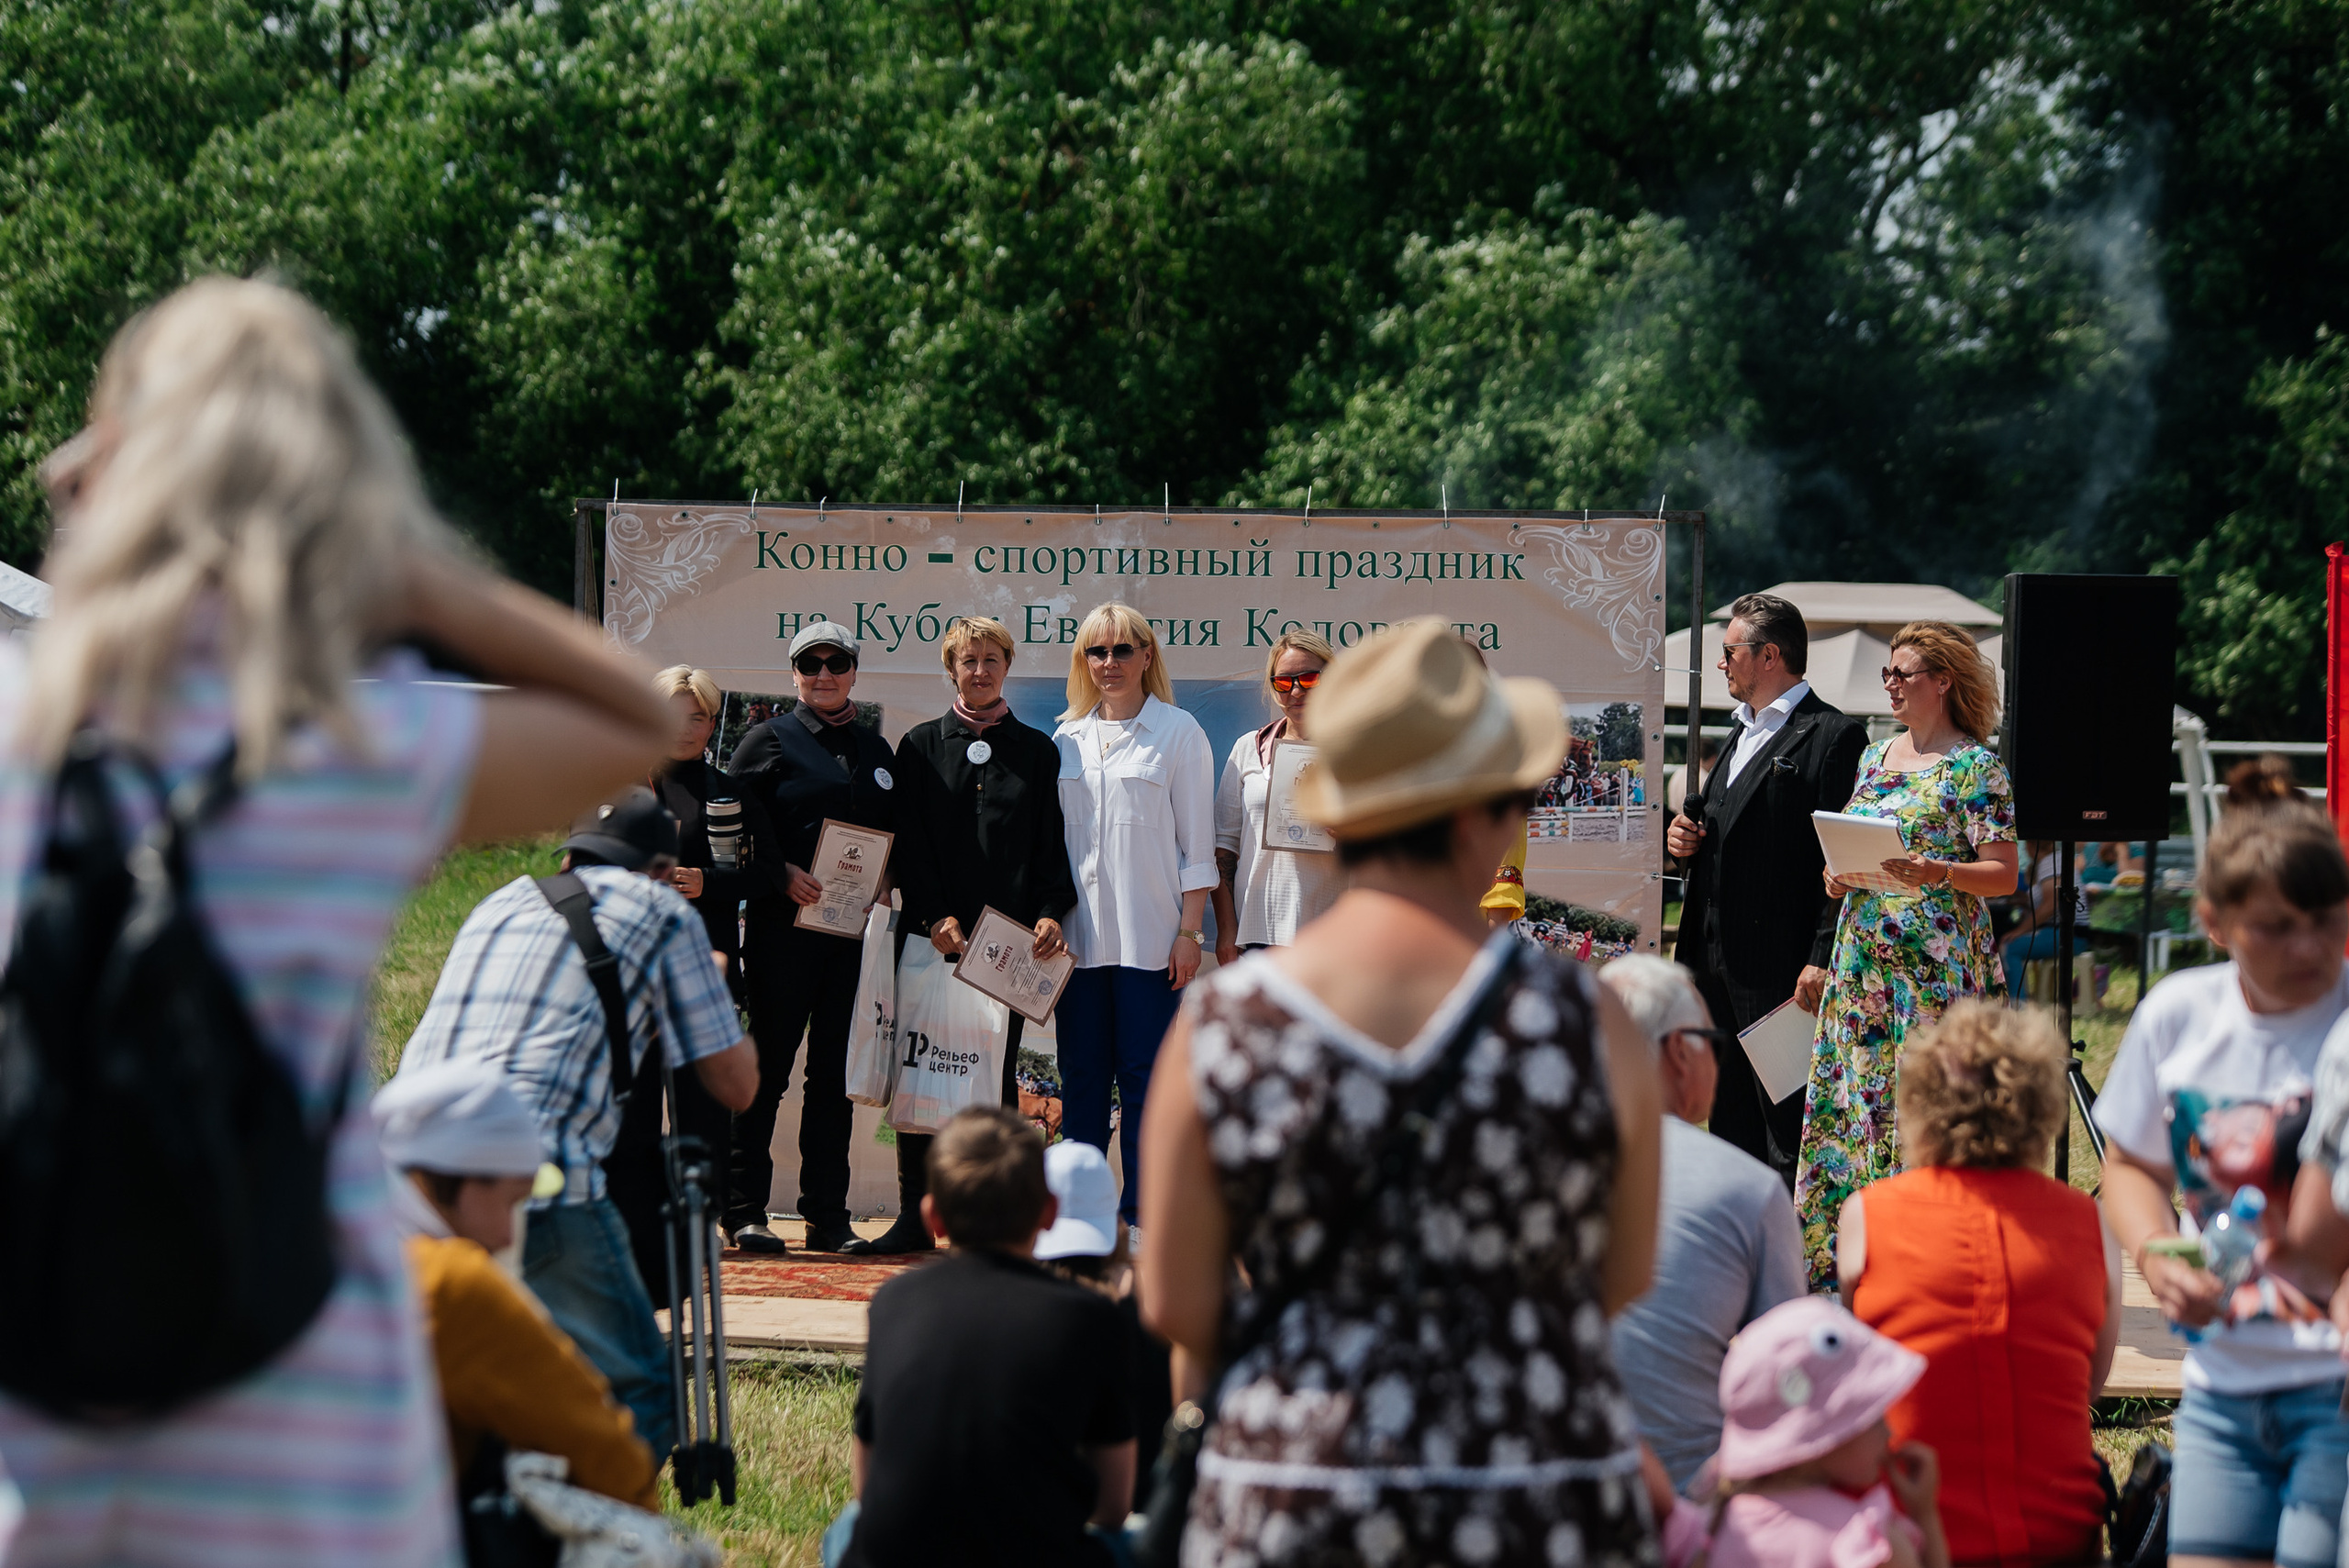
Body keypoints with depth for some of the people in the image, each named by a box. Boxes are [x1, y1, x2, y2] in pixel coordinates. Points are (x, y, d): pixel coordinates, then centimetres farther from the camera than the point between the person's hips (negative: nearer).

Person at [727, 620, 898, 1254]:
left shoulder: (875, 748, 16)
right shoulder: (770, 740, 2)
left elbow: (894, 828, 20)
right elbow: (737, 821, -7)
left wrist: (887, 878, 1)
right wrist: (781, 874, -16)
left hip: (854, 930, 5)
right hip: (782, 924, -5)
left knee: (835, 1075, 7)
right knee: (767, 1066, -3)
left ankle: (828, 1218, 10)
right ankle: (744, 1210, 2)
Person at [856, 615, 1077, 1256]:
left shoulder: (1036, 750, 11)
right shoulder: (921, 745, 10)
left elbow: (1051, 843, 8)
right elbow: (909, 843, 3)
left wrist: (1050, 913, -8)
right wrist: (935, 917, -9)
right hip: (932, 937, 0)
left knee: (997, 1073, 1)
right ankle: (915, 1218, 4)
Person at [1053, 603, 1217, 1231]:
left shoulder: (1178, 732, 2)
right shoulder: (1066, 738, 13)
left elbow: (1196, 842, 0)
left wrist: (1190, 931, -7)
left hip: (1150, 935, -4)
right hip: (1079, 935, 4)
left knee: (1144, 1076, -4)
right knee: (1081, 1077, 4)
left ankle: (1140, 1216, -1)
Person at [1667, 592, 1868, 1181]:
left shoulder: (1833, 736, -9)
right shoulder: (1742, 733, 20)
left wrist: (1823, 960, -21)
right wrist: (1684, 836, 8)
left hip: (1780, 966, -9)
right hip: (1717, 957, 9)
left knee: (1786, 1127, -8)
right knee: (1731, 1118, 13)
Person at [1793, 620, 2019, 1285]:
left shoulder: (1975, 767, -5)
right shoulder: (1876, 756, 16)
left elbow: (2003, 875, -9)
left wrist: (1934, 873, -24)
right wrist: (1838, 873, 3)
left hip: (1935, 957, -7)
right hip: (1864, 953, 7)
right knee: (1848, 1095, 5)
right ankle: (1842, 1256, 10)